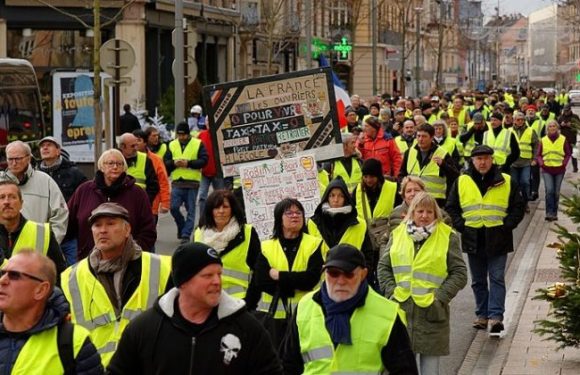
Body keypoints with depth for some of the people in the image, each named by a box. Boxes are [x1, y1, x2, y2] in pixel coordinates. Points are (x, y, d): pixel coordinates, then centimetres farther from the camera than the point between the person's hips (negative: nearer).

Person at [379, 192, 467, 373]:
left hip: (431, 312, -2)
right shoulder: (398, 234, 7)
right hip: (401, 311, 2)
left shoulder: (448, 236, -1)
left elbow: (459, 273, 0)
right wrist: (391, 292, 1)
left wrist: (440, 298, -9)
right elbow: (383, 267, 14)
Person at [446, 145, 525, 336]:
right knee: (478, 281, 11)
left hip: (497, 240, -2)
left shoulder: (506, 182, 0)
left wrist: (506, 226, -7)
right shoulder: (461, 182, 4)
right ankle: (482, 314, 20)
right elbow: (451, 208, 8)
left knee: (497, 279, -6)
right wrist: (462, 226, -4)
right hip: (473, 240, 2)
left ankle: (496, 316, -8)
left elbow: (518, 207, 4)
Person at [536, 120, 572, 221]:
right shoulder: (543, 140, 5)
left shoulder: (563, 140, 2)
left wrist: (564, 164, -8)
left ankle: (554, 213, 16)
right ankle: (549, 213, -14)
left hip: (559, 170, 0)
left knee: (556, 192, 6)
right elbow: (538, 155, 8)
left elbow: (568, 154, 6)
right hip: (547, 170, 0)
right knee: (549, 190, -15)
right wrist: (542, 164, -9)